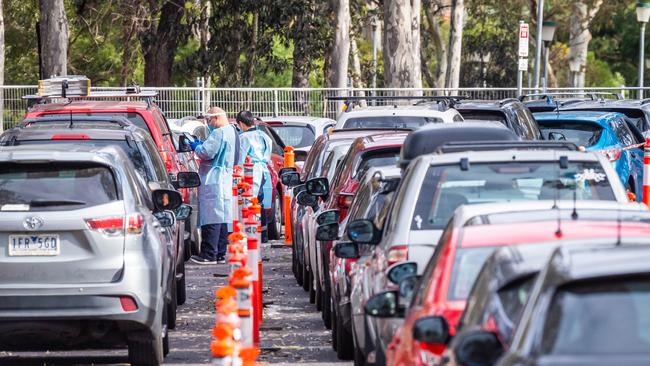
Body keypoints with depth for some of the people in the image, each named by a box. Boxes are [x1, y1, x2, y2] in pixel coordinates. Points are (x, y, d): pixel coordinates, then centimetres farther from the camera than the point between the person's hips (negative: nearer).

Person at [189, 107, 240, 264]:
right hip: (226, 179, 10)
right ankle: (221, 253, 13)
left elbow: (207, 152, -19)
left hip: (213, 181, -10)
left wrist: (196, 146, -1)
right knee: (222, 218, 11)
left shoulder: (219, 133, -14)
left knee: (211, 219, -10)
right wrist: (202, 144, 13)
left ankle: (209, 254, -12)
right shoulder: (232, 132, 18)